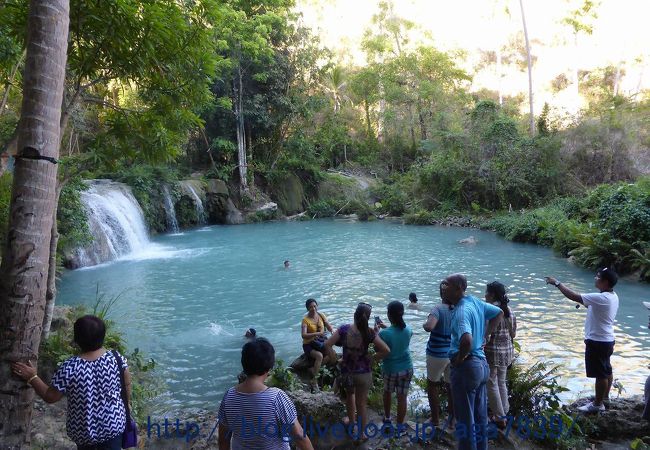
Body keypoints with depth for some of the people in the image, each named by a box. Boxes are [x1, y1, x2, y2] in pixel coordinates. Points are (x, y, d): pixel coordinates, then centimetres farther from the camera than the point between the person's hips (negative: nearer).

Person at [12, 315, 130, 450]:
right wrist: (123, 408, 12)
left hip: (83, 430, 0)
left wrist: (32, 377, 1)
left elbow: (50, 397, -11)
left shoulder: (70, 368, -23)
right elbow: (127, 387, -7)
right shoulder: (117, 359, -18)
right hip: (112, 425, 0)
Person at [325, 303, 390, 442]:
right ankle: (361, 433, 29)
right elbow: (386, 351, -20)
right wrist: (372, 359, -7)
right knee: (361, 403, 15)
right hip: (364, 372, -2)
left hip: (346, 371, 2)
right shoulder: (369, 333, -16)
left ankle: (351, 422, 48)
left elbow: (327, 345, -16)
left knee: (349, 394, 31)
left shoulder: (343, 329, -13)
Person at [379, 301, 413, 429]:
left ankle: (387, 417, 41)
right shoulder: (408, 329, -10)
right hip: (406, 368, 2)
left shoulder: (384, 333, -25)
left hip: (390, 369, -2)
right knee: (402, 397, 11)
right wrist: (385, 328, 12)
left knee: (387, 392, 24)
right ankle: (400, 426, 22)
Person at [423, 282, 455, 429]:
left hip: (437, 354, -4)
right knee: (451, 386, 18)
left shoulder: (439, 309, -19)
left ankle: (435, 419, 22)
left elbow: (429, 327, -36)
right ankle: (452, 419, 29)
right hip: (455, 355, 4)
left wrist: (424, 325, -15)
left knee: (432, 385, 16)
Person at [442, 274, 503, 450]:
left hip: (466, 367, -9)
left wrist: (459, 358, -20)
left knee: (465, 419, 5)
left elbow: (466, 340, -39)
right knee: (480, 416, 20)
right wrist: (484, 335, 14)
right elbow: (499, 313, 20)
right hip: (482, 363, 9)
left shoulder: (462, 310, -23)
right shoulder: (475, 301, 3)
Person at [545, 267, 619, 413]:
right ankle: (605, 396, 39)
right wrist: (584, 304, 8)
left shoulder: (602, 298, -28)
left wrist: (557, 283, -22)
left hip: (598, 342, -10)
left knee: (600, 373, 4)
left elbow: (574, 296, -30)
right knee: (606, 370, 22)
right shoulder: (612, 296, 3)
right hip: (606, 340, 10)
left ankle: (598, 404, 16)